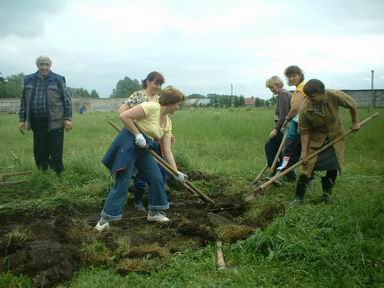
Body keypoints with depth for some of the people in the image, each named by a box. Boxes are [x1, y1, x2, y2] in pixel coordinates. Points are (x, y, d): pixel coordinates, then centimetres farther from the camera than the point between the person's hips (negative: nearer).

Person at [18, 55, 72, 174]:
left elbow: (67, 100, 2)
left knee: (56, 154, 0)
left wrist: (68, 119, -5)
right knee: (39, 154, 9)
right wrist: (22, 119, 9)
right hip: (37, 124, 3)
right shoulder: (28, 80, 10)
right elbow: (23, 101, 14)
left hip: (54, 123, -3)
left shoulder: (58, 80, 1)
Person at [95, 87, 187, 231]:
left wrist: (176, 172, 3)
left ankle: (154, 212, 23)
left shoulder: (168, 123, 7)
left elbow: (167, 151, 8)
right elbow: (124, 116, -20)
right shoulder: (152, 107, -17)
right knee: (122, 184, -9)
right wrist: (138, 135, -21)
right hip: (128, 145, -8)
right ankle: (104, 219, 2)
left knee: (157, 179, 6)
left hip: (143, 150, 8)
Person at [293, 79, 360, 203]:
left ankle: (327, 193, 20)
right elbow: (304, 131, -18)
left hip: (335, 136, 2)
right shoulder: (305, 109, -28)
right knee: (307, 166, -7)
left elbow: (351, 104, -7)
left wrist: (355, 122, 3)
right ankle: (298, 197, 1)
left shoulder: (334, 96, -27)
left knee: (333, 166, 2)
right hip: (315, 139, -2)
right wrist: (304, 152, -19)